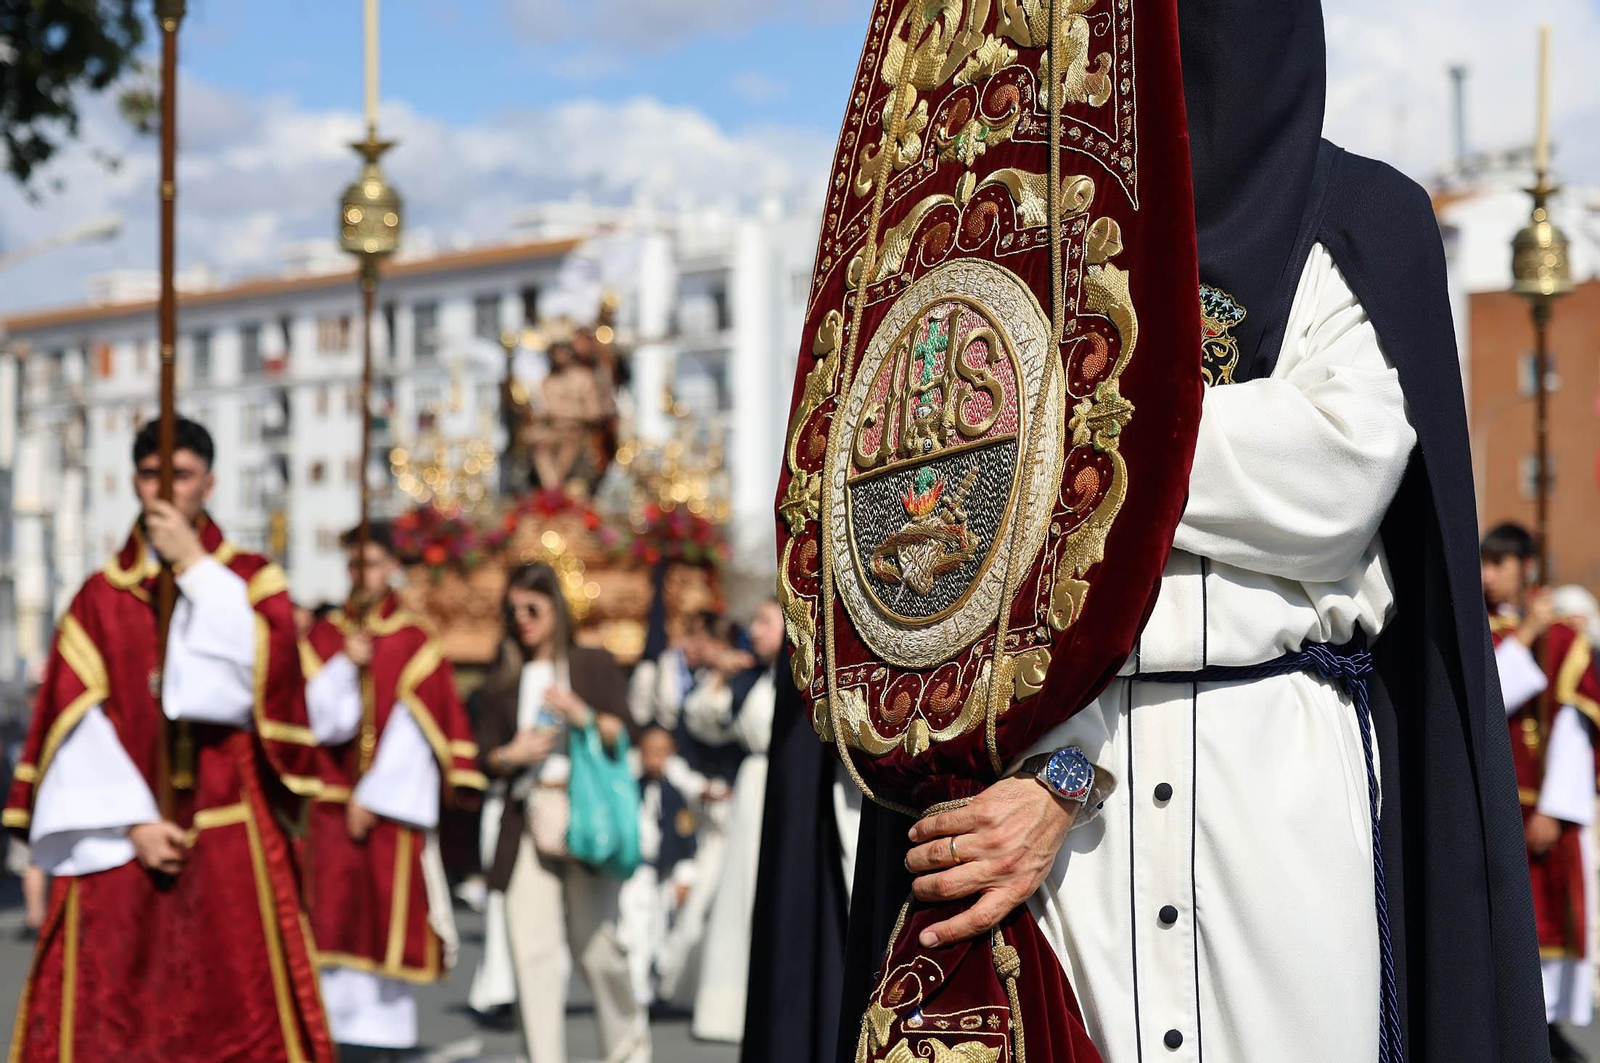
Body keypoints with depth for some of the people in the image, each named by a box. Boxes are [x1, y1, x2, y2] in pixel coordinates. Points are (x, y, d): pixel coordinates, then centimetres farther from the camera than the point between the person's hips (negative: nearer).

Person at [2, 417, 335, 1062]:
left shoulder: (253, 581, 9)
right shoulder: (99, 597, 10)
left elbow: (266, 669, -12)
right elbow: (78, 722, 2)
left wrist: (196, 566, -9)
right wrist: (133, 823, -8)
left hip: (229, 845, -1)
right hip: (117, 845, 1)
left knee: (238, 1009, -5)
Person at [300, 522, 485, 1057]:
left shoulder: (415, 643, 2)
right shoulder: (323, 637, 10)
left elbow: (414, 730, -3)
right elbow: (313, 715, 1)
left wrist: (375, 797, -7)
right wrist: (344, 667, -14)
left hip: (396, 805, -2)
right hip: (333, 804, 2)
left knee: (392, 924, -2)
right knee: (334, 916, -3)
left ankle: (386, 1029, 5)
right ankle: (336, 1028, 1)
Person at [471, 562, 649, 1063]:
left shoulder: (594, 666, 10)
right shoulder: (501, 682, 15)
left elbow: (624, 734, 1)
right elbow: (486, 754, 9)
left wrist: (582, 714, -15)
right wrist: (512, 755, -11)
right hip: (525, 822, 2)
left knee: (594, 941, -1)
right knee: (532, 949, -6)